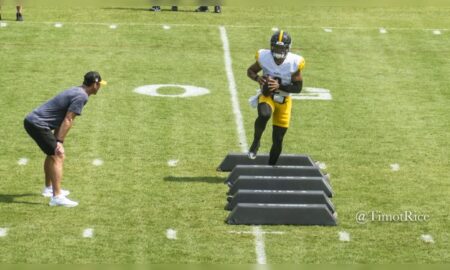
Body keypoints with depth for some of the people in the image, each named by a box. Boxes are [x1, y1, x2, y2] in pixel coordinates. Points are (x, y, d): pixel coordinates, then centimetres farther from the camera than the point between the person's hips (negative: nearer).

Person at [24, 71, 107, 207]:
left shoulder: (75, 91, 17)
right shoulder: (81, 96, -13)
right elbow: (68, 120, -19)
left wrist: (56, 140, 20)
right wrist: (59, 142, -19)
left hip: (31, 120, 10)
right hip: (38, 124, -10)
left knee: (53, 153, 26)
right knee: (58, 156, -13)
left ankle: (48, 189, 41)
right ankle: (57, 197, -20)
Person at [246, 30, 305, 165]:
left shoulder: (294, 63, -18)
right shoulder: (264, 57, -16)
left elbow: (298, 87, -12)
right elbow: (250, 71, 1)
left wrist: (280, 86, -27)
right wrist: (257, 78, -22)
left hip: (284, 101, 1)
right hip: (267, 96, -1)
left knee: (277, 140, 6)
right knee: (264, 114, -38)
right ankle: (256, 141, -12)